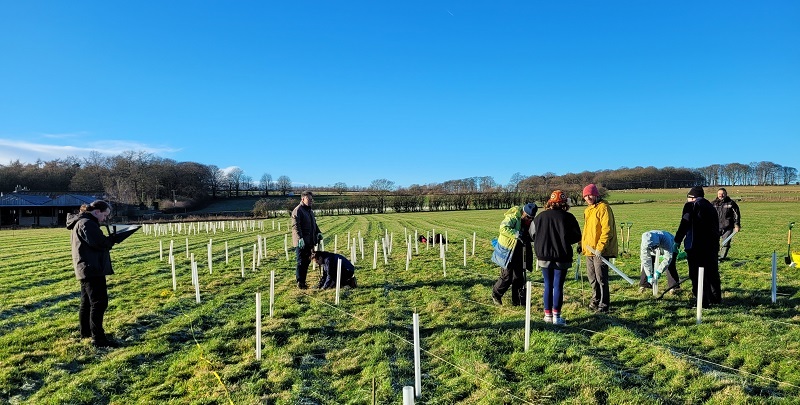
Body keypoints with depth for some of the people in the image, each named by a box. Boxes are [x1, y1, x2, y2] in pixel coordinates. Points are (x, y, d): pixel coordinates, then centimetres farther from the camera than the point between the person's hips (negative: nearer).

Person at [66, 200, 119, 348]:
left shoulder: (80, 222, 18)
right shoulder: (87, 224, -16)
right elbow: (99, 243, -24)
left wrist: (108, 240, 0)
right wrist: (112, 238, -6)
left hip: (85, 269, 11)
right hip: (93, 269, -11)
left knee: (87, 301, 19)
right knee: (99, 302, -9)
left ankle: (86, 331, 31)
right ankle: (98, 338, -8)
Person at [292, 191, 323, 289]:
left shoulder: (310, 211, 19)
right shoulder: (298, 210, -11)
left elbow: (314, 224, 28)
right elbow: (295, 226, -18)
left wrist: (318, 232, 11)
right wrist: (300, 238, -26)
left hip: (309, 242, 9)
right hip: (301, 242, -9)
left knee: (307, 261, 12)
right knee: (301, 262, -4)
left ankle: (302, 280, 21)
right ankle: (300, 282, 3)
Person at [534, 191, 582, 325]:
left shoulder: (540, 217, -1)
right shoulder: (567, 217, -10)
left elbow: (533, 235, 6)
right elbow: (577, 237, -6)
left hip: (544, 257, 3)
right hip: (561, 257, -3)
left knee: (548, 286, 12)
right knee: (558, 286, 4)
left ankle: (548, 314, 16)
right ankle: (556, 316, 7)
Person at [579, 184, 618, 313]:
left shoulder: (603, 208, -12)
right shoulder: (588, 210, 16)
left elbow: (607, 230, -19)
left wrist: (600, 247, -23)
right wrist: (582, 244, 16)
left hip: (600, 250, -9)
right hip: (589, 249, 9)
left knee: (601, 278, -4)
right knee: (592, 278, 17)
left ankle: (604, 304, 5)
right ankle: (595, 301, 30)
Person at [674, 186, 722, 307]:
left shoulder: (691, 206, -5)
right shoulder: (711, 207, 16)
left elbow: (684, 224, -14)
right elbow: (716, 227, 18)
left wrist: (677, 241, -9)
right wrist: (715, 242, 22)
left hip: (696, 247, -7)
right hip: (712, 246, 7)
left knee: (697, 274, -2)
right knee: (712, 272, 19)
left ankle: (703, 301, -2)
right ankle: (716, 297, 31)